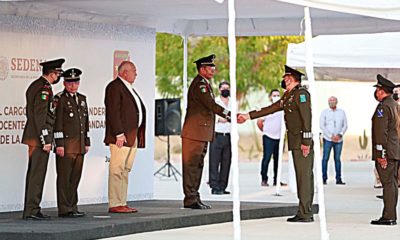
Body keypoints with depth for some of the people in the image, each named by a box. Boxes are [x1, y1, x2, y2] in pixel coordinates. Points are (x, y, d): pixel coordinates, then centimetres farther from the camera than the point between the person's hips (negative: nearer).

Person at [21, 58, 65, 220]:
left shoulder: (34, 85, 16)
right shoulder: (44, 88, -15)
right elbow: (40, 116, -20)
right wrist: (45, 140, -20)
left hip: (32, 136, 10)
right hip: (39, 136, -10)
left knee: (34, 173, 13)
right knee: (37, 173, -8)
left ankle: (29, 209, 16)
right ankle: (32, 210, -8)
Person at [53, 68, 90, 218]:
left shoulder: (82, 99, 17)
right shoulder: (60, 99, -5)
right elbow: (57, 123, -10)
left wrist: (86, 142, 16)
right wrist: (59, 144, -15)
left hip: (79, 147, 7)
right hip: (66, 145, -7)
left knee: (75, 177, 9)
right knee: (64, 177, -4)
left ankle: (72, 207, 14)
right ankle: (64, 209, -2)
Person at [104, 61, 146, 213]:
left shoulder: (128, 88, 22)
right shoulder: (114, 87, -9)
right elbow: (113, 112, -16)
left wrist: (138, 135, 17)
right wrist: (119, 134, -21)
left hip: (132, 136, 10)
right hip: (121, 136, -10)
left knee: (125, 170, 10)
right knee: (117, 170, -8)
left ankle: (122, 203, 13)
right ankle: (114, 204, -8)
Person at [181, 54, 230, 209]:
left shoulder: (204, 84, 19)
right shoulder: (199, 85, -14)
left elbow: (210, 106, 21)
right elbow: (211, 105, -23)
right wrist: (229, 114, -26)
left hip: (202, 133, 11)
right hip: (195, 132, -11)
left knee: (197, 165, 14)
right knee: (191, 165, -7)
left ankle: (194, 197, 19)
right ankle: (190, 199, -6)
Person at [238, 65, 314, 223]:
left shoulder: (301, 93, -10)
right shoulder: (288, 96, 20)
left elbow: (307, 118, -17)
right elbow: (270, 109, 25)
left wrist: (306, 142, -22)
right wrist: (248, 116, 24)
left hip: (303, 142, -10)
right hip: (296, 143, 10)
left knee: (304, 176, -9)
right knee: (303, 176, 9)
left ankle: (305, 214, -10)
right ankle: (306, 213, 12)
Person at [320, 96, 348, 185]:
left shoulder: (342, 112, 10)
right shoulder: (324, 113, 4)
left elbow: (345, 125, 8)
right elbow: (322, 126, -2)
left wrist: (340, 135, -9)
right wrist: (331, 136, -11)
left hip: (339, 140, 2)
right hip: (328, 139, -2)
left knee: (337, 159, 4)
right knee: (325, 158, -4)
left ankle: (338, 179, 5)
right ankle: (324, 178, -2)